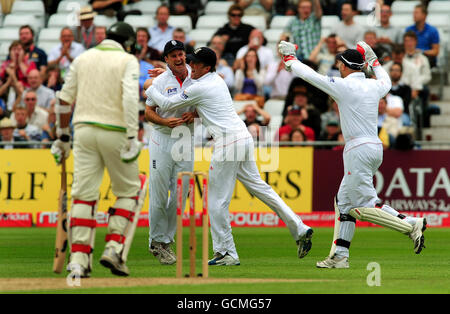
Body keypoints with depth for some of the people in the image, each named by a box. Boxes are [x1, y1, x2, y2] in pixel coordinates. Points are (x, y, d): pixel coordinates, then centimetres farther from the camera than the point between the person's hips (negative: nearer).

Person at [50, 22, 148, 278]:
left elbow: (65, 100, 13)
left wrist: (63, 136, 19)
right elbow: (130, 97, -15)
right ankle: (114, 248, -1)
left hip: (83, 129, 4)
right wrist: (132, 138, -18)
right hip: (115, 131, -4)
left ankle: (78, 259, -7)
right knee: (129, 190, 12)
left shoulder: (83, 58, 14)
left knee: (84, 193, 2)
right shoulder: (127, 60, 1)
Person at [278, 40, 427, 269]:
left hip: (359, 151, -9)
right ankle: (340, 256, 14)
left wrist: (289, 58, 8)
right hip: (375, 148, 9)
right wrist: (373, 60, 41)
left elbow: (310, 76, -6)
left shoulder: (344, 85, -11)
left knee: (365, 205, -7)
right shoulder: (373, 86, 10)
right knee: (345, 201, 14)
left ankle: (412, 225, -17)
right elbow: (386, 82, 35)